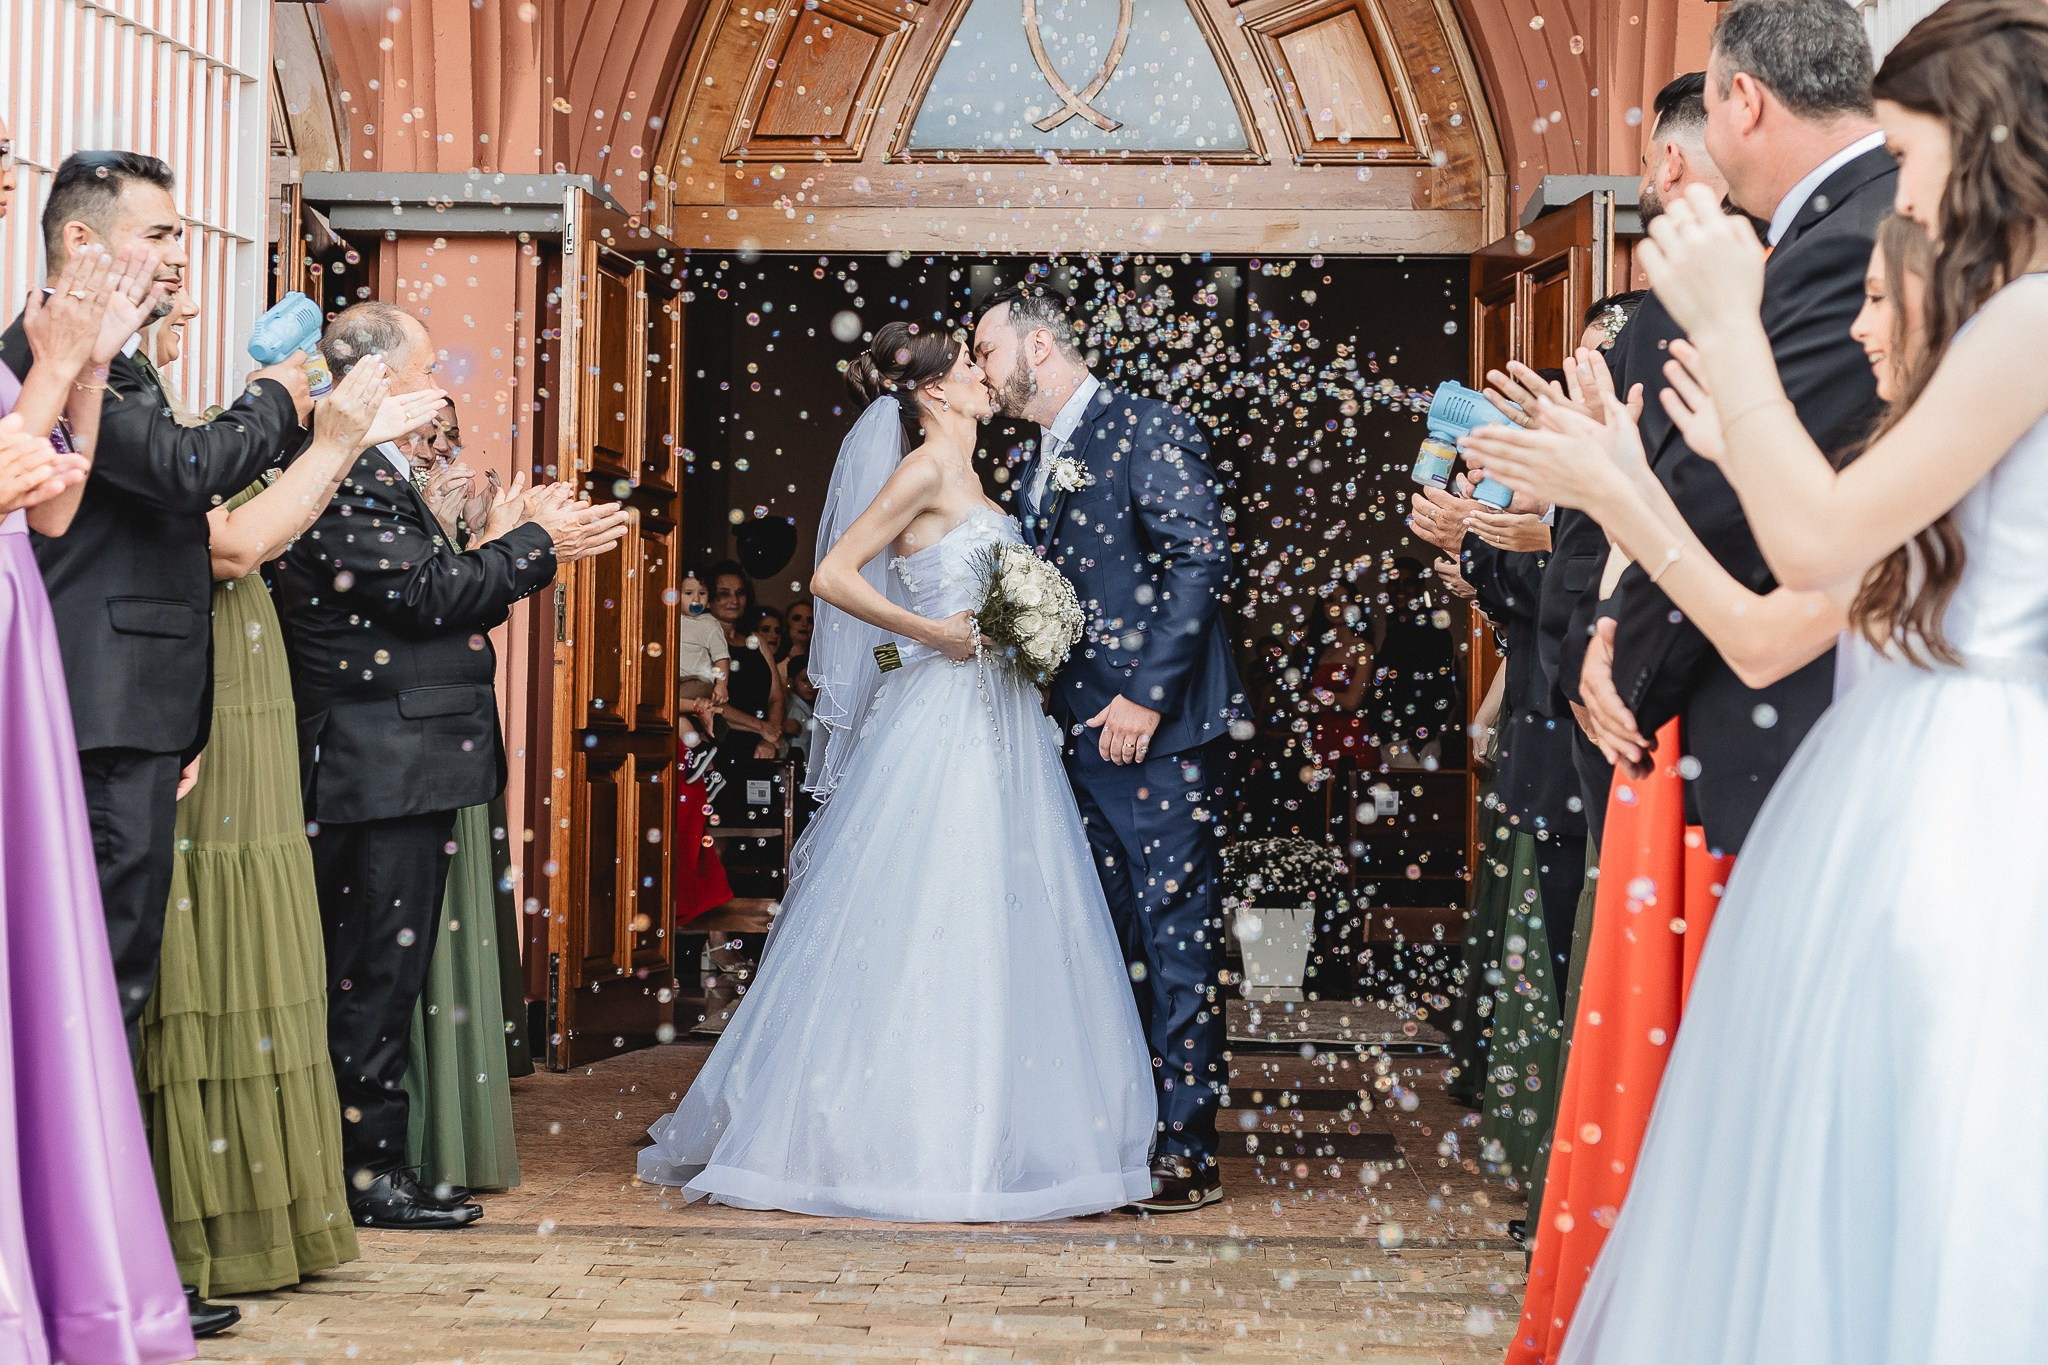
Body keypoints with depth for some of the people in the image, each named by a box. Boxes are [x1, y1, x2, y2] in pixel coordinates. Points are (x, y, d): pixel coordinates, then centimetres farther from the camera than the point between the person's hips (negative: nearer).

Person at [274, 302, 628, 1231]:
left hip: (402, 770, 11)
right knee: (375, 975, -4)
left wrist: (504, 545, 10)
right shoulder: (344, 481, -15)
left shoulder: (376, 473, 19)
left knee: (383, 973, 13)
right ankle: (368, 1175, 4)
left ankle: (369, 1164, 20)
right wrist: (534, 544, -7)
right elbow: (432, 593, -18)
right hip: (379, 765, -11)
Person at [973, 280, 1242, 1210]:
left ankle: (1186, 1150, 1)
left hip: (1156, 727, -8)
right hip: (1083, 733, 8)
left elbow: (1201, 560, -15)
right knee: (1106, 935, 12)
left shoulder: (1148, 430, -7)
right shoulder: (1035, 469, 19)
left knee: (1174, 931, -4)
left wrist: (1145, 696, -18)